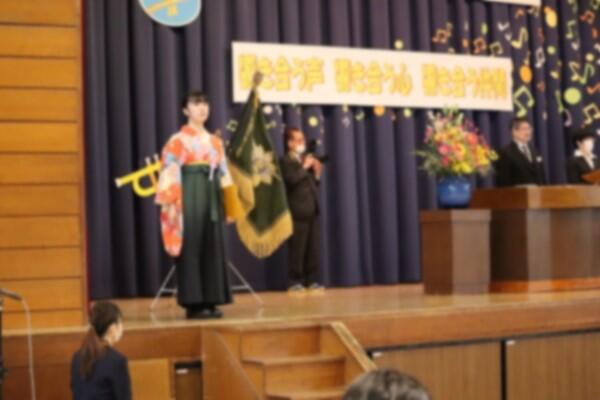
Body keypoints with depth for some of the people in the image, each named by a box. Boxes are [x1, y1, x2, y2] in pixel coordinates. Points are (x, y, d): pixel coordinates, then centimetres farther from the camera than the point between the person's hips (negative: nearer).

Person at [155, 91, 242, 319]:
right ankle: (194, 304, -2)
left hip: (211, 197, 6)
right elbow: (170, 174, -7)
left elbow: (223, 174, 16)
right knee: (192, 249, -5)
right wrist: (172, 204, -16)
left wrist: (228, 205, 12)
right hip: (190, 197, -6)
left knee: (213, 249, 4)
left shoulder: (215, 142, 15)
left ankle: (210, 301, 9)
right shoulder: (178, 141, -2)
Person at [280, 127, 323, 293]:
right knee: (297, 248, -6)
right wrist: (305, 167, -14)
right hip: (298, 211, -8)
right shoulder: (286, 161, -5)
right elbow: (291, 179, -21)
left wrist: (317, 173, 4)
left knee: (313, 248, 7)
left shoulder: (306, 159, 19)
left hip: (312, 210, 8)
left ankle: (311, 280, 11)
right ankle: (295, 281, 0)